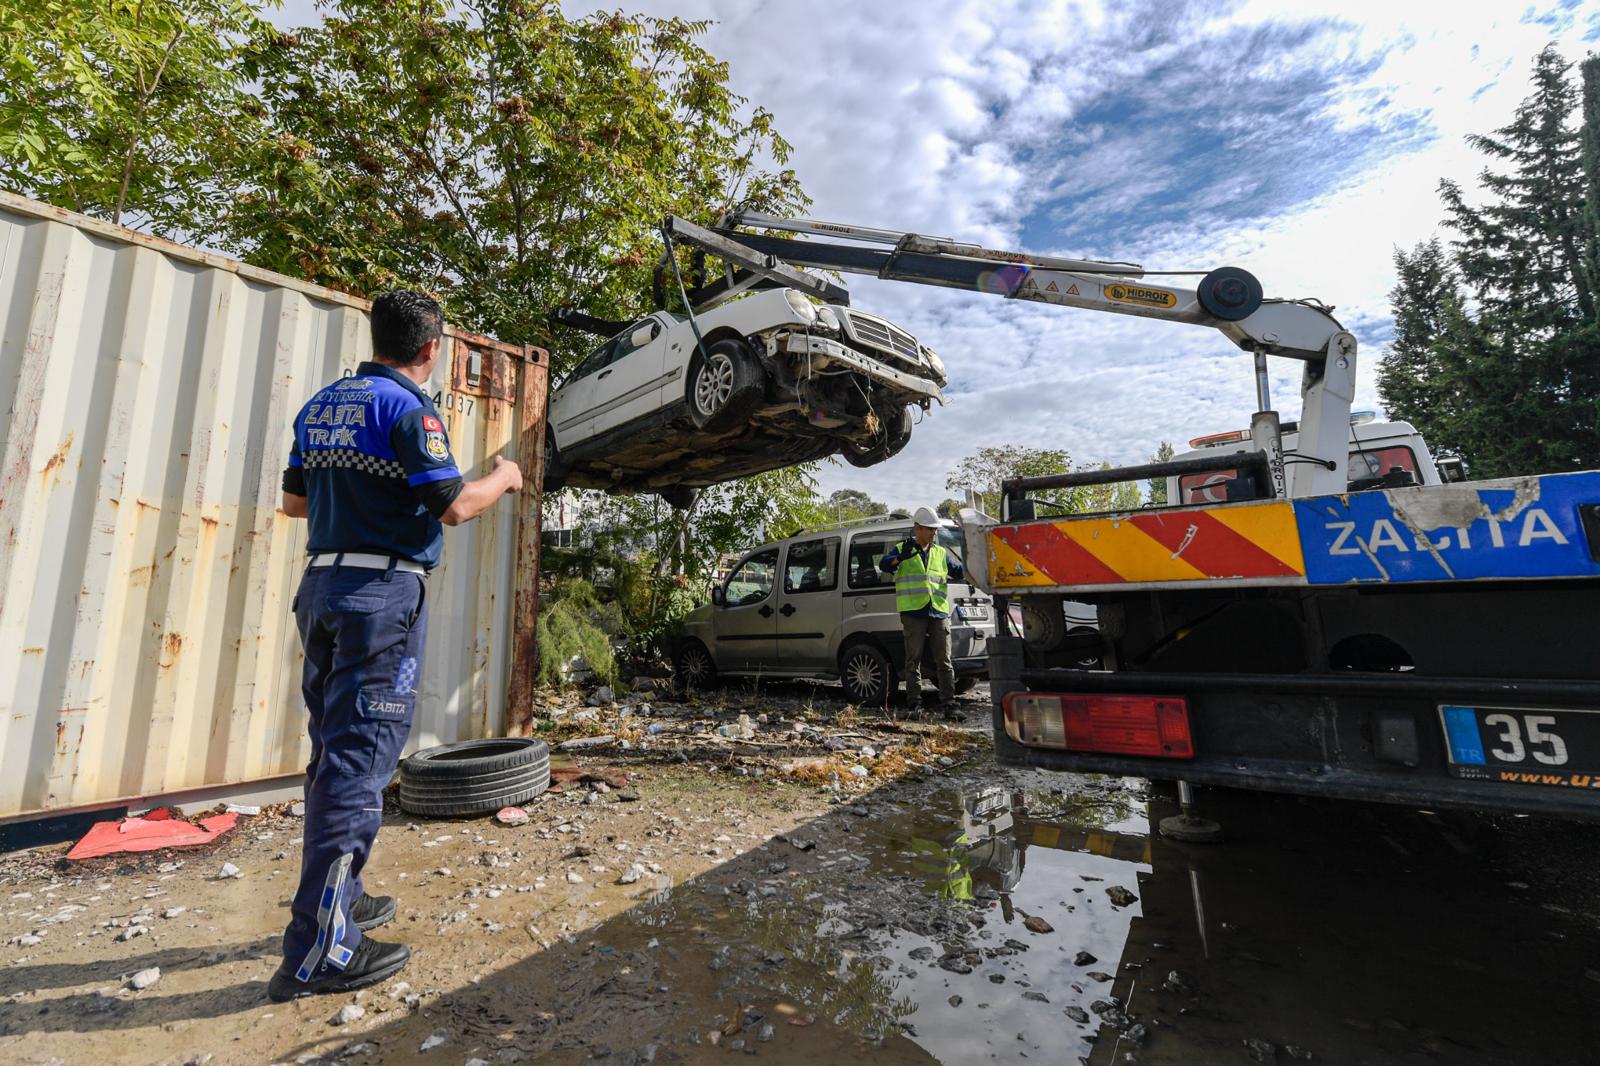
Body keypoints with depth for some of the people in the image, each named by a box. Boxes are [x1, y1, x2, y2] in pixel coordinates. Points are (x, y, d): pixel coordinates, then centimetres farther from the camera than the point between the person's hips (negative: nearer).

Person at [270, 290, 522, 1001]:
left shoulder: (321, 405, 14)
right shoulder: (407, 408, -11)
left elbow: (294, 501, 19)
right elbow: (455, 507, -16)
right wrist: (503, 477, 1)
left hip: (321, 584, 9)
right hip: (383, 594, -8)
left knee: (335, 751, 16)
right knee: (359, 760, -5)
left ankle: (335, 896, 29)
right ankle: (318, 951, 1)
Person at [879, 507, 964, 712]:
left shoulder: (941, 553, 19)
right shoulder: (901, 549, 7)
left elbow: (959, 572, 19)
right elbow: (884, 565, -10)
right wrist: (901, 557, -29)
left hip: (939, 612, 3)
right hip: (913, 612, -3)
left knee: (944, 660, 3)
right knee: (914, 659, 0)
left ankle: (949, 700, 7)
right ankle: (914, 701, 6)